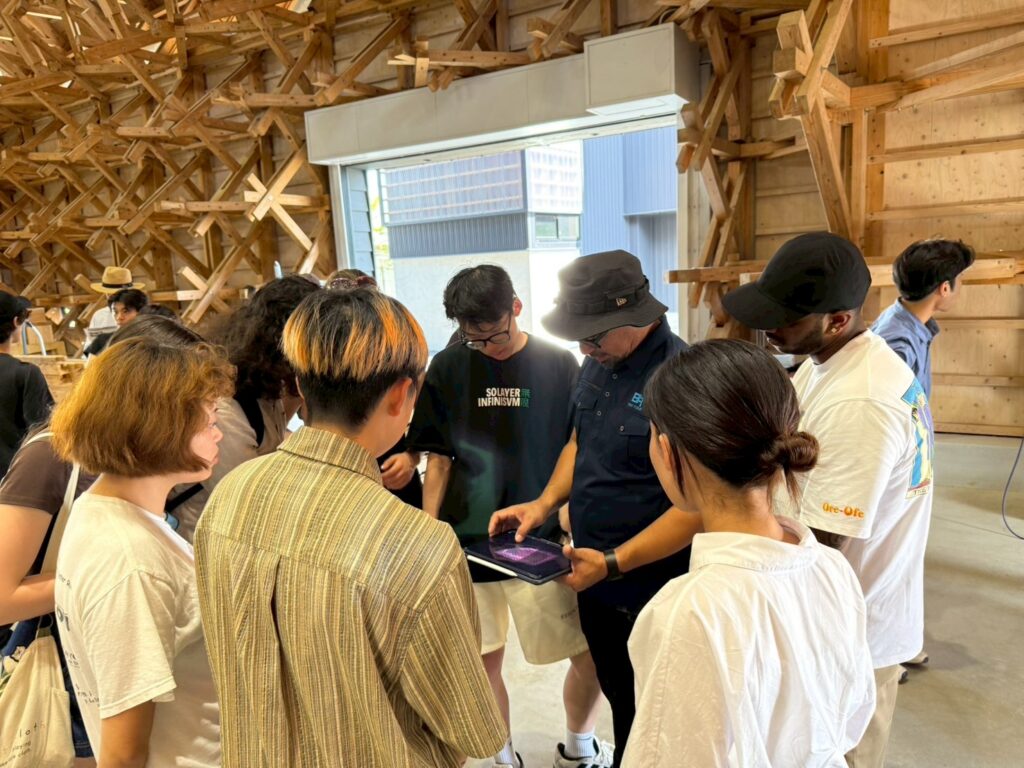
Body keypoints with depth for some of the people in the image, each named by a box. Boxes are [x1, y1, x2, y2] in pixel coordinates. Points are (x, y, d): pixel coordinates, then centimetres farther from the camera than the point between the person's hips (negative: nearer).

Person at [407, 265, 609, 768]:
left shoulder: (559, 365, -4)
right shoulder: (447, 369, 0)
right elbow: (438, 460, 4)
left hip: (540, 543, -1)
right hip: (465, 542, 1)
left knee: (592, 653, 4)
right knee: (483, 660, 12)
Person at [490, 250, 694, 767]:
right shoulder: (598, 365, 1)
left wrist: (614, 563, -22)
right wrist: (545, 503, 1)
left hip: (647, 586, -7)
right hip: (593, 578, 7)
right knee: (618, 699, 25)